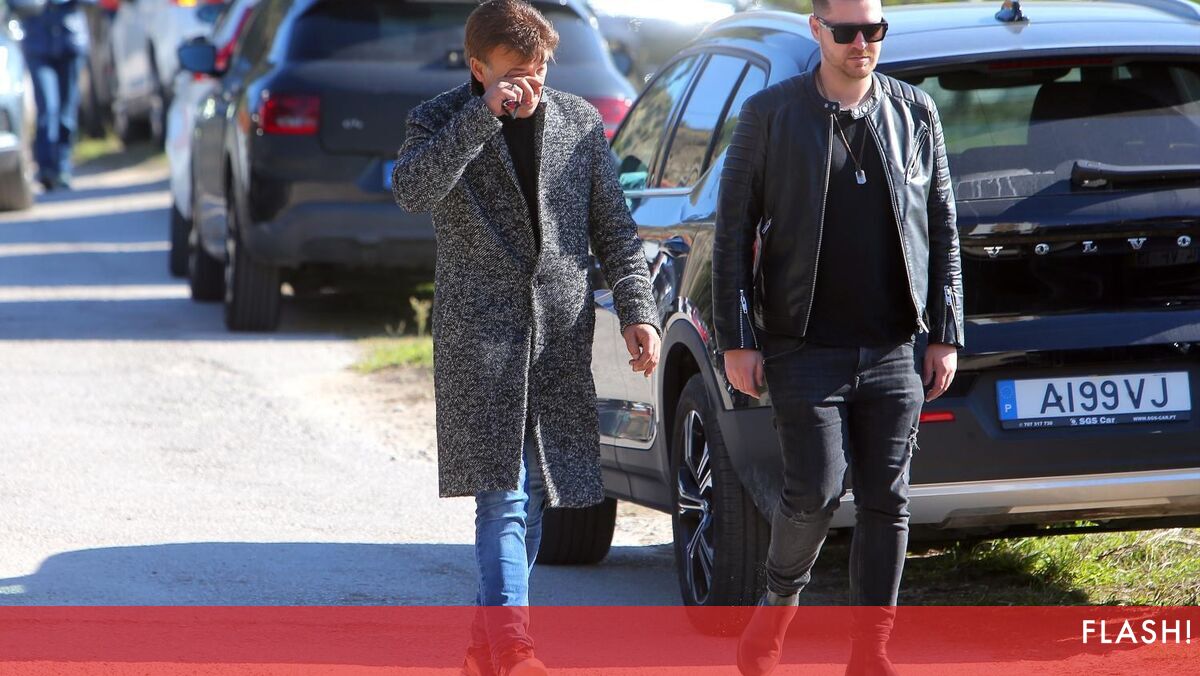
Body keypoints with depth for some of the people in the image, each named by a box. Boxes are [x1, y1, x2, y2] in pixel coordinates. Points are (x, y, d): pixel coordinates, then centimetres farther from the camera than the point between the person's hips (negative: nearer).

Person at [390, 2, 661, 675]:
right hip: (480, 337, -4)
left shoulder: (580, 122, 9)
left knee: (533, 497, 10)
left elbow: (614, 227, 12)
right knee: (502, 495, -15)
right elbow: (414, 190, -21)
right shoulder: (442, 120, 0)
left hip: (560, 339, 4)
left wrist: (638, 311, 2)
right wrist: (484, 114, -24)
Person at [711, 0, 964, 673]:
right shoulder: (770, 113, 1)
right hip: (806, 348, -3)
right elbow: (734, 231, 2)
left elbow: (944, 230, 13)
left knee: (887, 500, 2)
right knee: (815, 492, -11)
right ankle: (776, 612, 14)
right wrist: (738, 340, -3)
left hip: (892, 352, 3)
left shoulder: (916, 113, 9)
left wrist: (945, 334, 7)